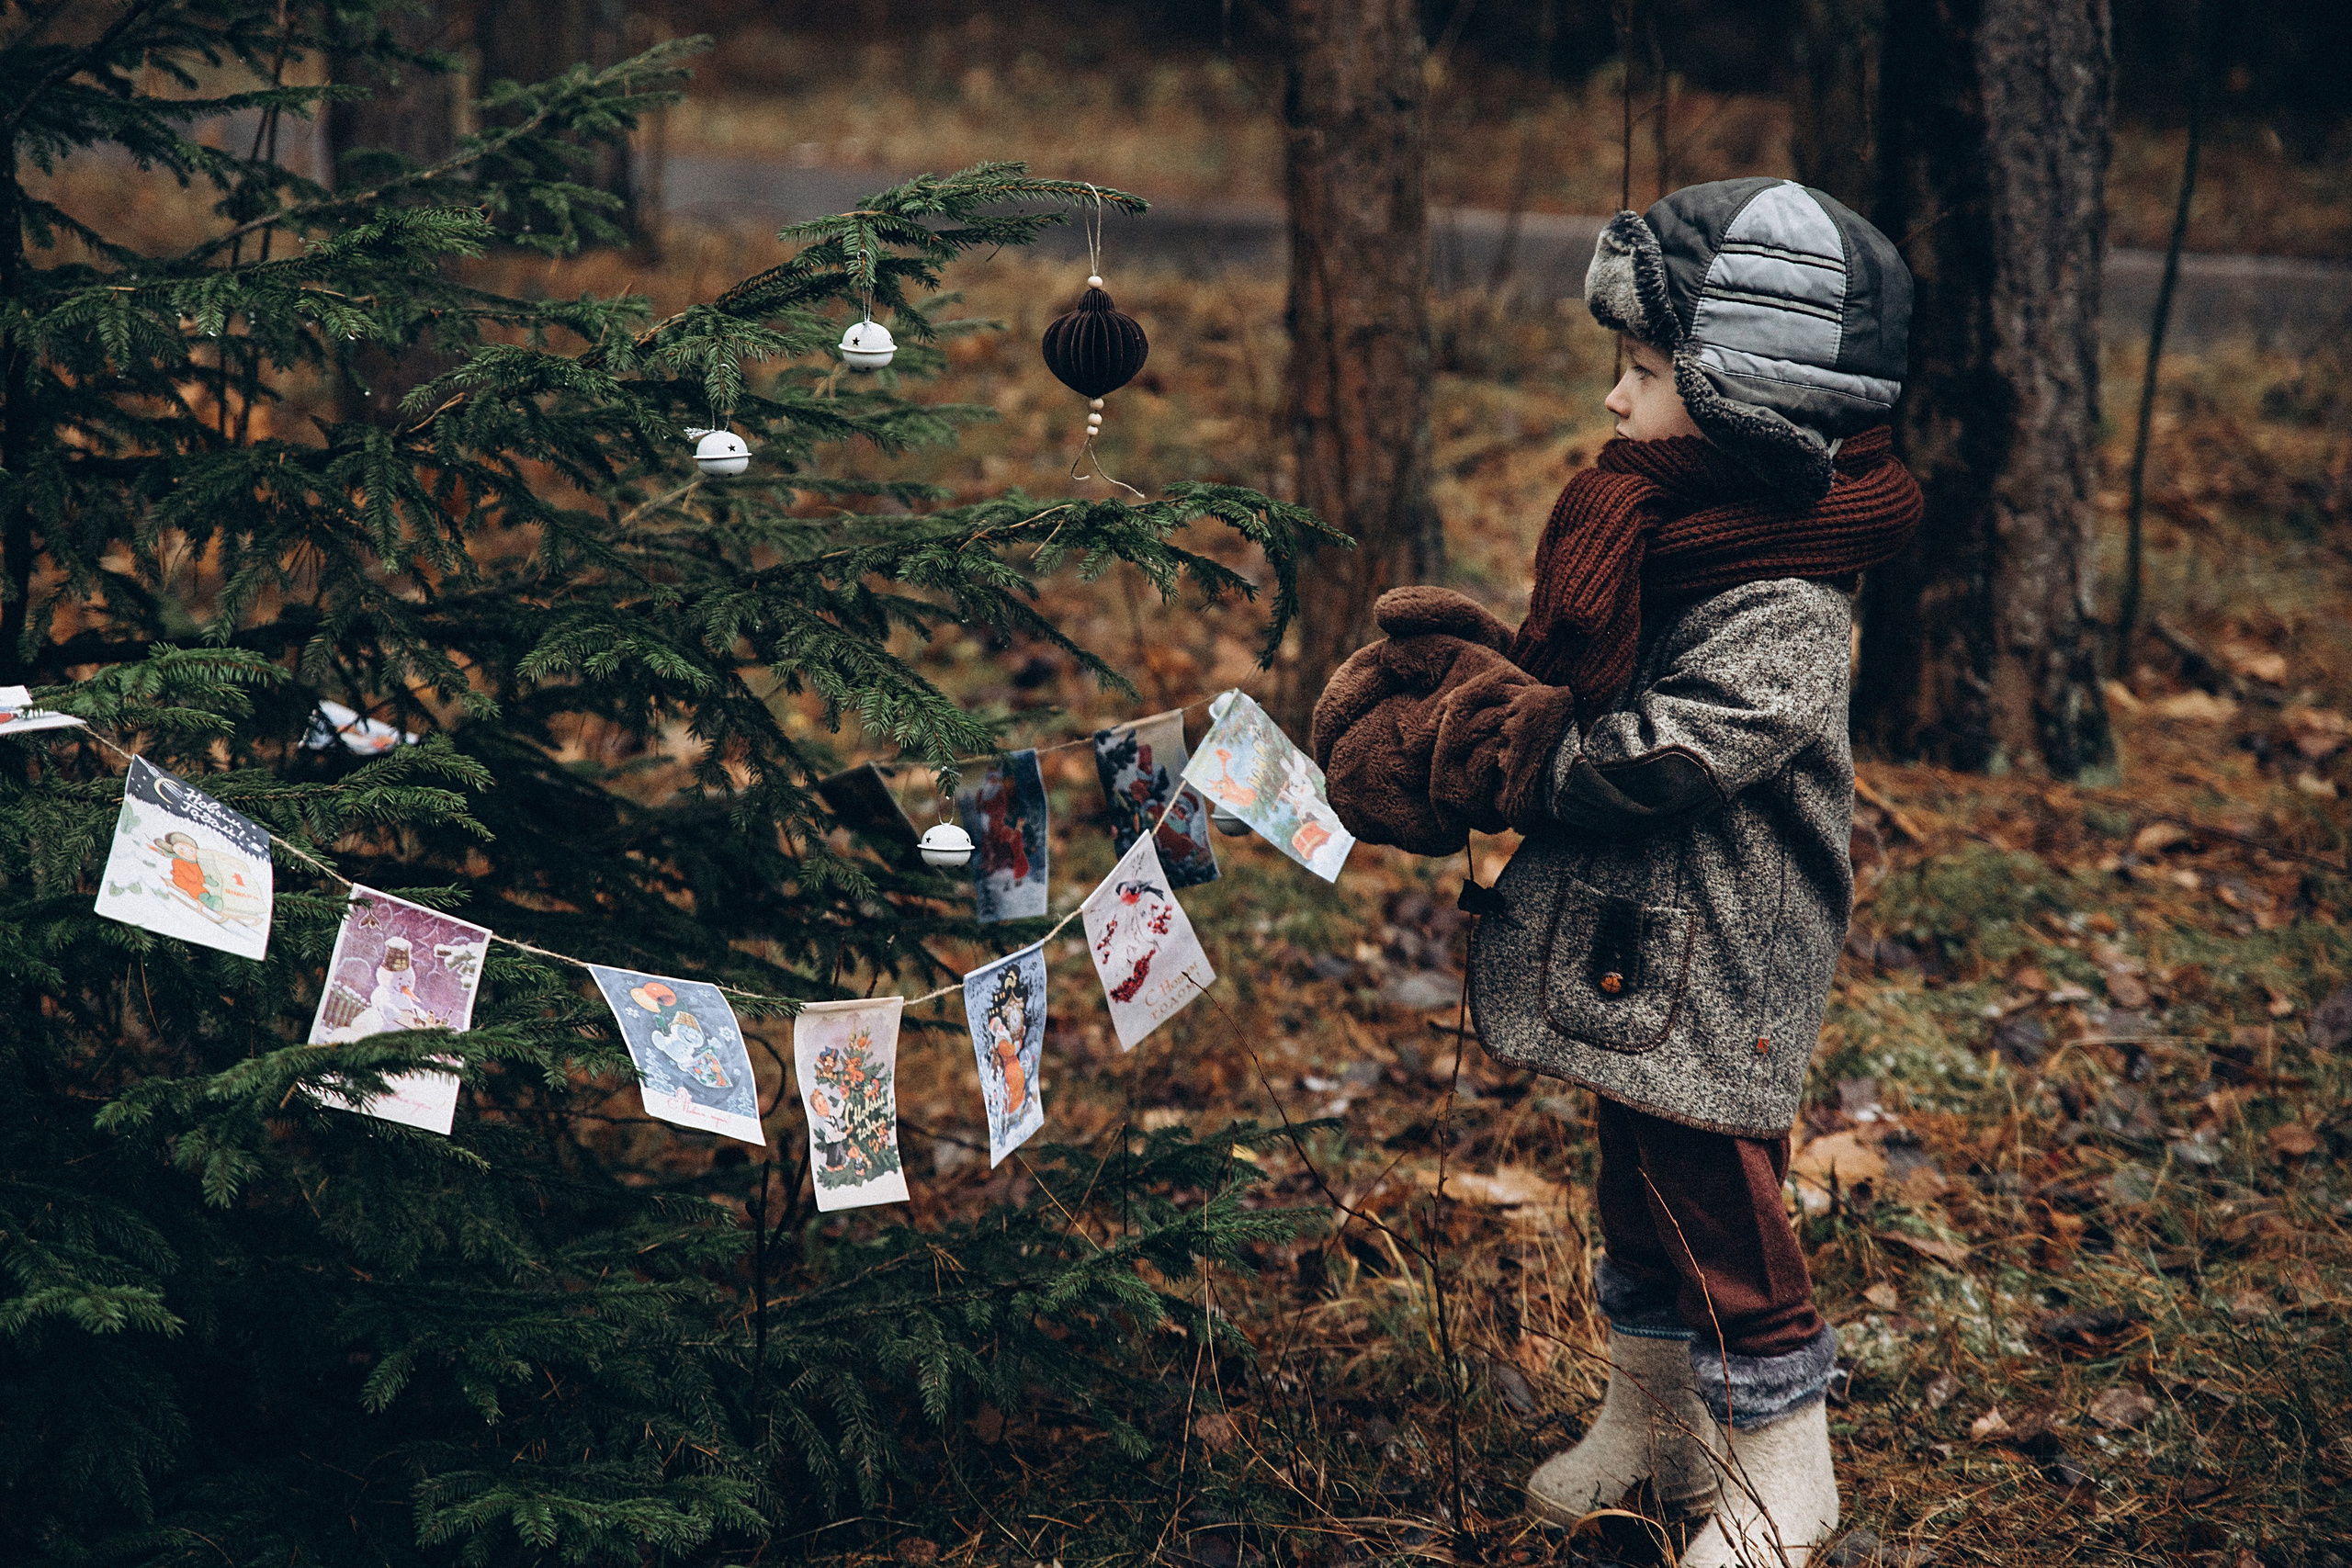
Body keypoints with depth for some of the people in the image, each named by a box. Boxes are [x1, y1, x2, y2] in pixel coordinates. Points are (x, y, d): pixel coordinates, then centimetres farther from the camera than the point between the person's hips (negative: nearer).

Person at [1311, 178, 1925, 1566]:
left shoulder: (1782, 618, -25)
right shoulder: (1665, 531, 5)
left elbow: (1643, 760, -27)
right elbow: (1583, 699, 13)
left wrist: (1480, 742, -17)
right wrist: (1478, 691, -4)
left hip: (1710, 979, -9)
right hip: (1637, 956, 9)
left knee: (1717, 1209, 3)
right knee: (1641, 1188, 22)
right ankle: (1655, 1423, 39)